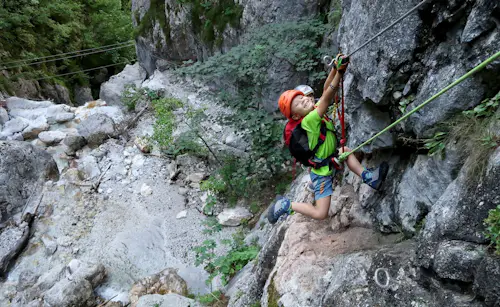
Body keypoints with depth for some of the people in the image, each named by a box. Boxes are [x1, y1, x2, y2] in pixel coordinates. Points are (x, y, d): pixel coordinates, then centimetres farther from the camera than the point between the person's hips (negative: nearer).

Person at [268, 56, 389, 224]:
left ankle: (366, 176, 13)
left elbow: (326, 90, -14)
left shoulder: (316, 109, -6)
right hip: (322, 171, -9)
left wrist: (335, 69, -28)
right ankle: (285, 205, 4)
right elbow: (327, 97, -37)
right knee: (320, 214, -8)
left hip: (330, 160, 9)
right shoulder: (309, 120, -29)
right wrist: (340, 72, -38)